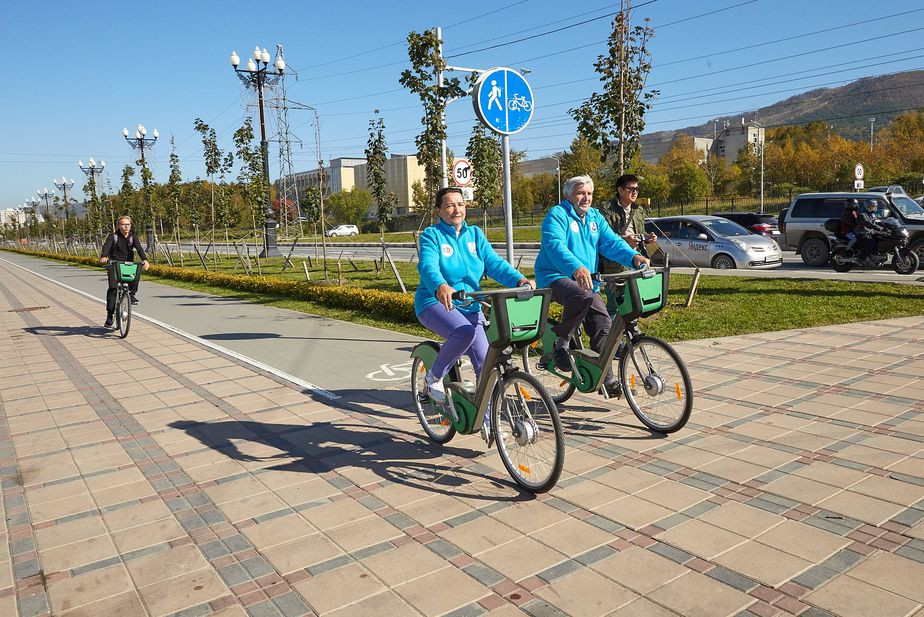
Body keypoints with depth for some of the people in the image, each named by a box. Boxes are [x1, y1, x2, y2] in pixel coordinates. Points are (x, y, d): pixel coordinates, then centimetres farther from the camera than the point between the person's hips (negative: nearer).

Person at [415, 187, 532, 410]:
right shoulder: (431, 235, -5)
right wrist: (441, 287, -46)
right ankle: (434, 377, -10)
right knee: (464, 332, -35)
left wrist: (519, 279, -23)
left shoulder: (475, 234, 9)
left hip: (469, 307, 5)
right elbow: (428, 266, -23)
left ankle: (487, 422, 10)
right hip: (435, 303, -5)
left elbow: (495, 263, -4)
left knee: (485, 363, -4)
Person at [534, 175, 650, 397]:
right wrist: (576, 268, -44)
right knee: (582, 296, -36)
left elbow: (612, 242, 3)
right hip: (555, 277, -7)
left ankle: (605, 376, 11)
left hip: (587, 281, 7)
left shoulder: (595, 217, 15)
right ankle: (561, 343, -16)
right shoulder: (557, 215, -8)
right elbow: (555, 245, -26)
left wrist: (634, 256, -18)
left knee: (603, 324, -3)